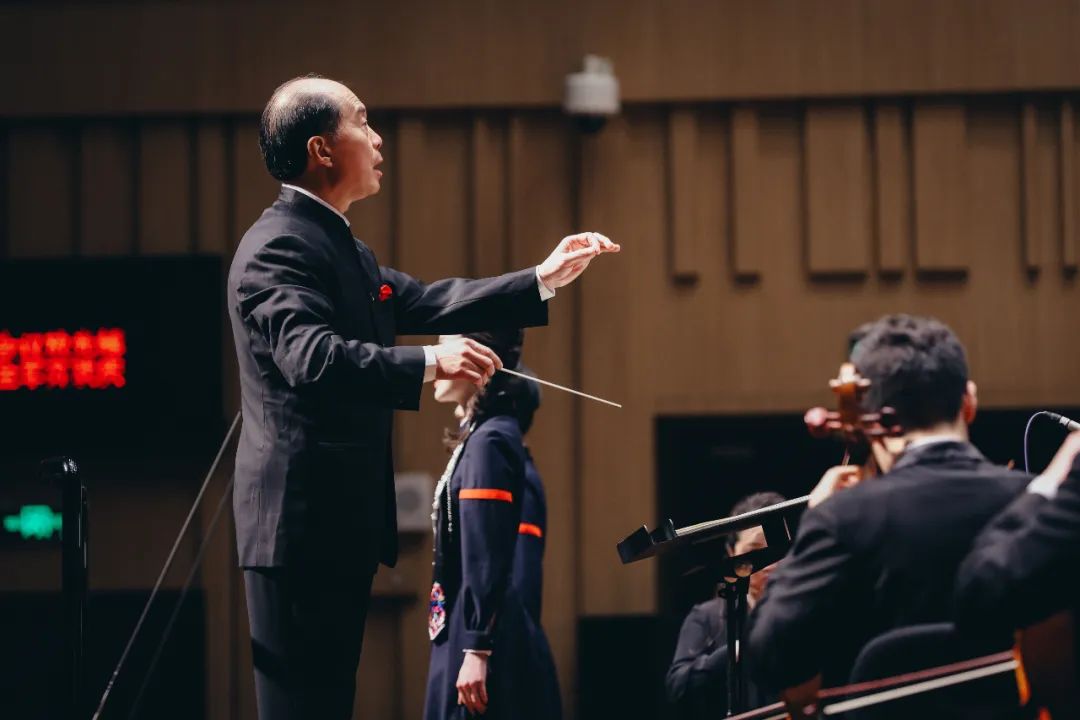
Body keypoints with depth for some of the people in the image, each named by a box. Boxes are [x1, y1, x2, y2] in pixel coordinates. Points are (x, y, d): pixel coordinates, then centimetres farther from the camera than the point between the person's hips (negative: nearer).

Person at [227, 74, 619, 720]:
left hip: (341, 520, 11)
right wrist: (430, 364, -38)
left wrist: (544, 279, 21)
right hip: (303, 520, -11)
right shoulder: (279, 246, -15)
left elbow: (425, 302, 24)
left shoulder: (340, 245, 18)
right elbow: (311, 356, -29)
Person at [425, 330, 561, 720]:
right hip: (469, 632, 10)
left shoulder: (489, 442, -14)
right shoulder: (480, 436, 15)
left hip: (486, 639, -10)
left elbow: (487, 560, -19)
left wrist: (477, 651, -21)